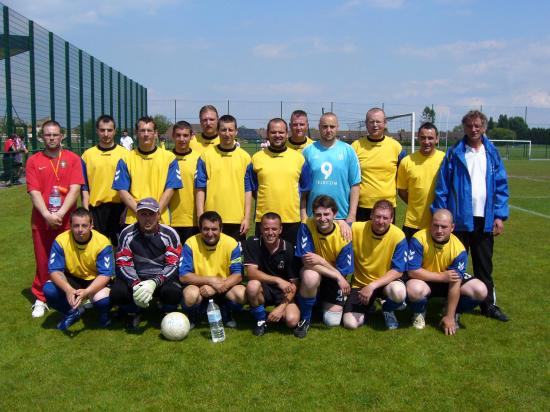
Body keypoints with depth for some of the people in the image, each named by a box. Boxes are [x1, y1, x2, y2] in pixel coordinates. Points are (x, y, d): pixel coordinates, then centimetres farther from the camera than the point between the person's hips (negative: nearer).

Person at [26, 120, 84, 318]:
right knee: (43, 261, 6)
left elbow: (74, 189, -6)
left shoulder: (72, 158, 3)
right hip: (41, 221, 1)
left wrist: (60, 214, -16)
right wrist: (47, 215, -16)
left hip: (67, 220, -1)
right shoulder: (33, 161, 5)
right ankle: (40, 299, 20)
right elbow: (34, 192, -3)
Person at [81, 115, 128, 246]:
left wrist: (127, 210, -3)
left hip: (118, 207, -1)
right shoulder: (87, 155, 6)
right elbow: (84, 187, 6)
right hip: (95, 208, 1)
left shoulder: (125, 154, 3)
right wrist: (86, 212, -2)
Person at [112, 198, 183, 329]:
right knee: (117, 292, -28)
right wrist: (135, 284, -28)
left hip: (162, 278, -1)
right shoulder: (127, 234, -5)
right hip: (135, 278, 1)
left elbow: (174, 265, -13)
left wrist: (154, 282, -30)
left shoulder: (170, 234, -9)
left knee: (173, 292, -33)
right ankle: (134, 314, 8)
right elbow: (123, 264, -9)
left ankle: (167, 315, 5)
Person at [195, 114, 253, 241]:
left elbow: (248, 190, 6)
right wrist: (200, 216, -5)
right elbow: (200, 189, 2)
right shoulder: (206, 156, 3)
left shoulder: (245, 157, 6)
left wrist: (247, 218, 0)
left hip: (237, 220, 1)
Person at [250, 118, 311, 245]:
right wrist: (267, 201, 0)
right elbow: (251, 189, 10)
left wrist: (304, 216, 5)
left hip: (292, 220, 1)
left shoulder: (299, 158, 7)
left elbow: (304, 191, 9)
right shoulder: (256, 158, 5)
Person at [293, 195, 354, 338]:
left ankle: (324, 302, 27)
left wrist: (320, 260, -31)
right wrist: (338, 276, -30)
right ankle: (305, 319, -13)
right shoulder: (307, 227, -22)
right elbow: (307, 261, -26)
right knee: (310, 276, -38)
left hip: (334, 279, 1)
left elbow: (342, 272, -17)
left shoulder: (343, 236, -21)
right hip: (314, 274, -1)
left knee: (332, 322, -10)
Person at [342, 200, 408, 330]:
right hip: (360, 283, 1)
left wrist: (372, 286, -26)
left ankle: (388, 309, 3)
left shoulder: (398, 236, -17)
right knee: (350, 323, -17)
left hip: (386, 282, -1)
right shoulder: (356, 229, -16)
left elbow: (398, 271, -17)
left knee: (399, 292, -37)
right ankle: (368, 305, 20)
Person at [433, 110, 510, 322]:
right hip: (459, 218, -3)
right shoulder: (454, 153, -3)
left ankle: (488, 304, 27)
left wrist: (500, 216, -3)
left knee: (484, 264, 15)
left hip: (485, 219, 3)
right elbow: (442, 187, -5)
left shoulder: (492, 153, 5)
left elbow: (501, 187, 5)